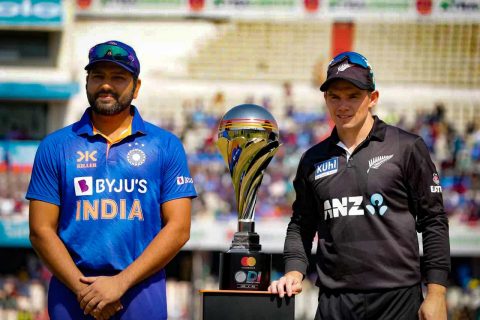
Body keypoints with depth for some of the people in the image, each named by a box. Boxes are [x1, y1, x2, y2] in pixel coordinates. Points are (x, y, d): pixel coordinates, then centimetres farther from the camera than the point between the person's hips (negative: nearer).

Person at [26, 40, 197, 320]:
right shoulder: (55, 147, 8)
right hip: (71, 295, 1)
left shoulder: (166, 146, 6)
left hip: (142, 295, 0)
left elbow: (178, 228, -1)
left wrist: (121, 282, -11)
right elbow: (41, 231, 3)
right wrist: (82, 288, -10)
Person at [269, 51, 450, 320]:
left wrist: (436, 293, -6)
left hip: (397, 297, -3)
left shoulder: (407, 148, 1)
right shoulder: (313, 160, 13)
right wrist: (295, 271, 1)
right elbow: (301, 226, 19)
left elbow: (433, 222, 0)